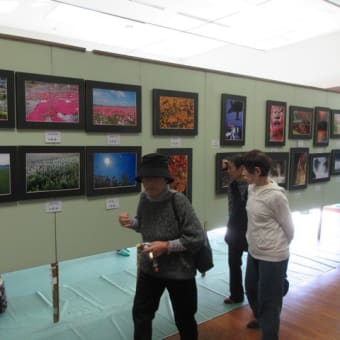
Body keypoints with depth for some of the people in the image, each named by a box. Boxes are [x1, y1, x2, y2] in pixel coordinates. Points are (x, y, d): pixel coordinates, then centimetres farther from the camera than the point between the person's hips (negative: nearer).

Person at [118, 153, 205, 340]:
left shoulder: (178, 201, -24)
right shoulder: (144, 198, -7)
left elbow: (197, 238, -21)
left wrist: (167, 246, -25)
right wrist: (131, 222, -10)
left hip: (179, 271, -4)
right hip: (149, 268, 5)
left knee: (184, 320, 18)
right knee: (141, 313, 20)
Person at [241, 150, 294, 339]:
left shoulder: (275, 196, -22)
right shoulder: (252, 188, 0)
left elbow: (289, 228, -10)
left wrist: (279, 247, 5)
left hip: (272, 257, -8)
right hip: (254, 252, 9)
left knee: (268, 300, 7)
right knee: (251, 289, 25)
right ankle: (261, 319, 52)